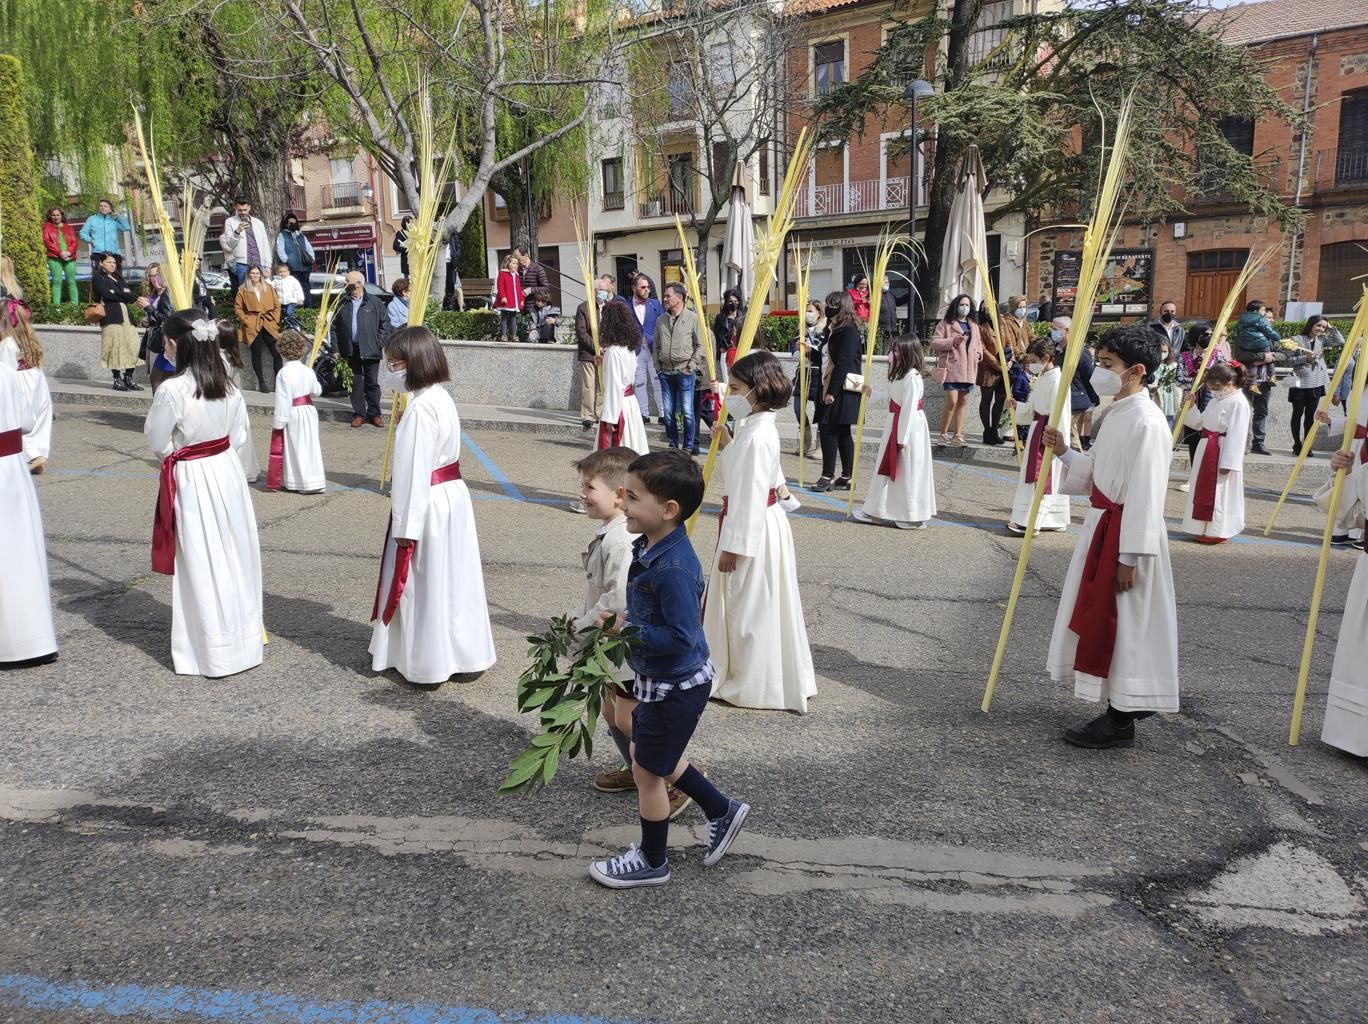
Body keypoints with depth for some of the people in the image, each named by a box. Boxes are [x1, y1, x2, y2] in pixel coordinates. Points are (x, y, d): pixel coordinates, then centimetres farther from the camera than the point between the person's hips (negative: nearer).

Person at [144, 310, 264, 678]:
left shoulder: (171, 390, -20)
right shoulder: (228, 386, -2)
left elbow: (157, 443, -9)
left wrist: (178, 453, 10)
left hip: (192, 482, -6)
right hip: (227, 472, 6)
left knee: (202, 566, 5)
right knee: (235, 558, 16)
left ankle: (214, 651, 14)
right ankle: (244, 639, 28)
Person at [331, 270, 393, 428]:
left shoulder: (375, 303, 0)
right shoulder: (342, 304, 6)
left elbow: (385, 324, 2)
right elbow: (335, 327, 7)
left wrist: (380, 344, -6)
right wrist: (336, 348, 1)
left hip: (370, 350, -2)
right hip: (351, 350, 2)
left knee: (372, 383, 5)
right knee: (356, 383, 7)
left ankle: (374, 414, 14)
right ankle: (359, 414, 14)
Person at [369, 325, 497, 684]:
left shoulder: (419, 409, -20)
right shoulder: (442, 398, 9)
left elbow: (414, 471, -22)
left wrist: (406, 526, -19)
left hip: (429, 504, -9)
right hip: (453, 496, 9)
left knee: (425, 584, 3)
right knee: (453, 579, 15)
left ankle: (429, 664, 15)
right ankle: (464, 653, 25)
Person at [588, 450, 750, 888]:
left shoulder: (674, 568, -32)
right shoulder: (650, 547, -2)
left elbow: (681, 637, -31)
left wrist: (629, 633, -22)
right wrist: (623, 622, -1)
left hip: (675, 687, -9)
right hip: (662, 682, 9)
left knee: (647, 772, 10)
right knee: (656, 759, 25)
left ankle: (652, 861, 32)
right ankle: (722, 810, 41)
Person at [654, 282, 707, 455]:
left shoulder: (693, 318, -4)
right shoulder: (660, 320, 10)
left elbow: (701, 345, -3)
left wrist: (691, 366, -7)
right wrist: (658, 366, 8)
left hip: (685, 372, -4)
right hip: (666, 373, 4)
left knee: (687, 411, -3)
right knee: (668, 412, 7)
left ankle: (688, 446, 7)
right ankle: (673, 445, 17)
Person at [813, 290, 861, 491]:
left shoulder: (849, 330, -12)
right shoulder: (836, 329, 17)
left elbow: (843, 363, -19)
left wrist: (832, 391, -21)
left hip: (843, 389, -10)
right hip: (834, 388, 10)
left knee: (827, 428, -10)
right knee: (842, 432, 10)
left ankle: (828, 476, -6)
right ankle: (846, 477, 14)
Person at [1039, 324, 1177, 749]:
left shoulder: (1147, 423, -18)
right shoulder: (1118, 413, 11)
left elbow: (1146, 495, -20)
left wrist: (1129, 557, -20)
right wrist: (1064, 452, 1)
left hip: (1125, 532, -10)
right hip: (1102, 524, 10)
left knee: (1123, 626, 0)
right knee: (1102, 623, 17)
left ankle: (1121, 721, 12)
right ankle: (1121, 708, 30)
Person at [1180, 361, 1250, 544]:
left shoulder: (1238, 403, -16)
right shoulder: (1216, 400, 14)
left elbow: (1236, 436, -21)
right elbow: (1200, 423, 22)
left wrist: (1228, 462, -23)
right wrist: (1190, 406, 8)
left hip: (1223, 452, -10)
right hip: (1207, 451, 10)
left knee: (1219, 494, -3)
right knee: (1204, 491, 15)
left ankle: (1218, 532, 5)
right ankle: (1205, 529, 25)